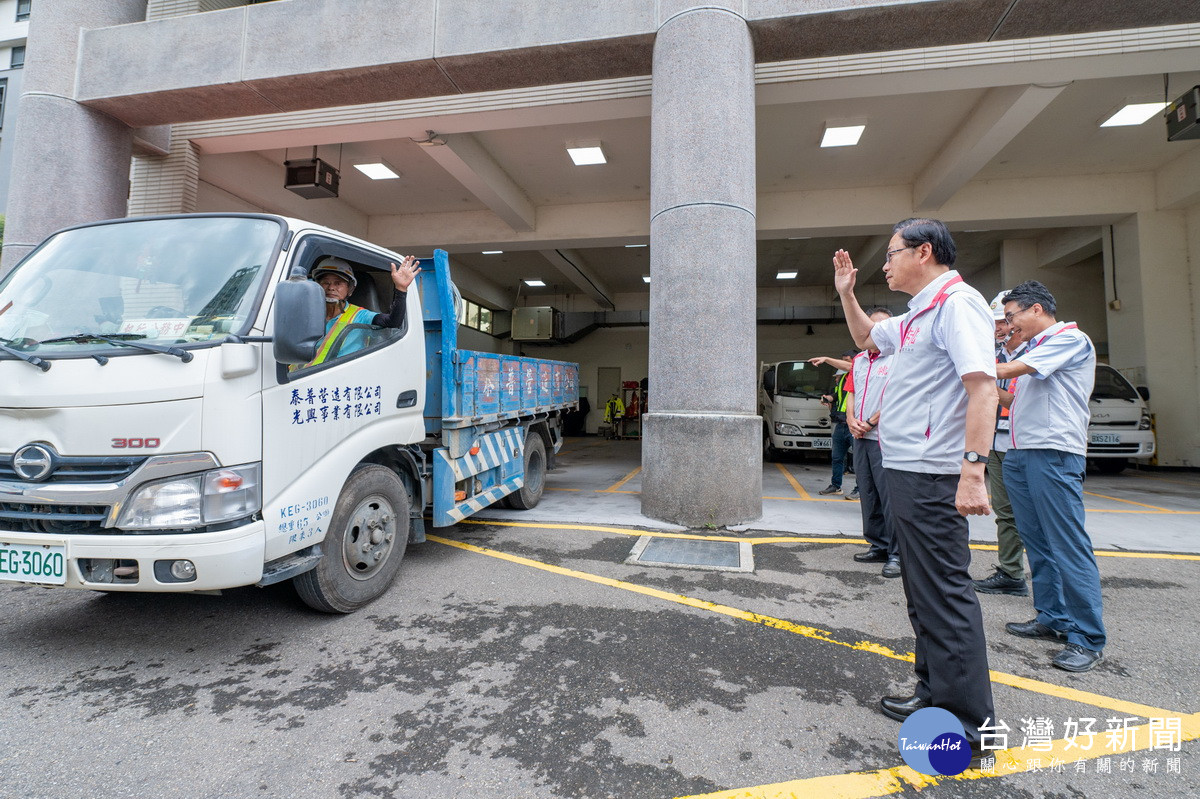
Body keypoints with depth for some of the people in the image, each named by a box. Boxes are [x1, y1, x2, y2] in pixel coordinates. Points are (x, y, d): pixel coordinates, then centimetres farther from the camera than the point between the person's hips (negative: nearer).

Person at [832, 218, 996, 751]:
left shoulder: (957, 303, -12)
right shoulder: (916, 317, 18)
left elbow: (983, 386, -23)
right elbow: (866, 337, 36)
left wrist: (973, 468, -29)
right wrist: (846, 293, 23)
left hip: (932, 477, -11)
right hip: (905, 472, 11)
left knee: (944, 593, -3)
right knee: (922, 590, 18)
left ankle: (965, 722, 10)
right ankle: (935, 694, 32)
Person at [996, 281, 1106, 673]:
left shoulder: (1070, 338, -4)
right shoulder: (1032, 349, 22)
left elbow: (1014, 370, -13)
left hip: (1054, 452, -9)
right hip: (1019, 454, 9)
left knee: (1068, 544, -7)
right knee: (1038, 542, 12)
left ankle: (1088, 638, -1)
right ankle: (1052, 618, 21)